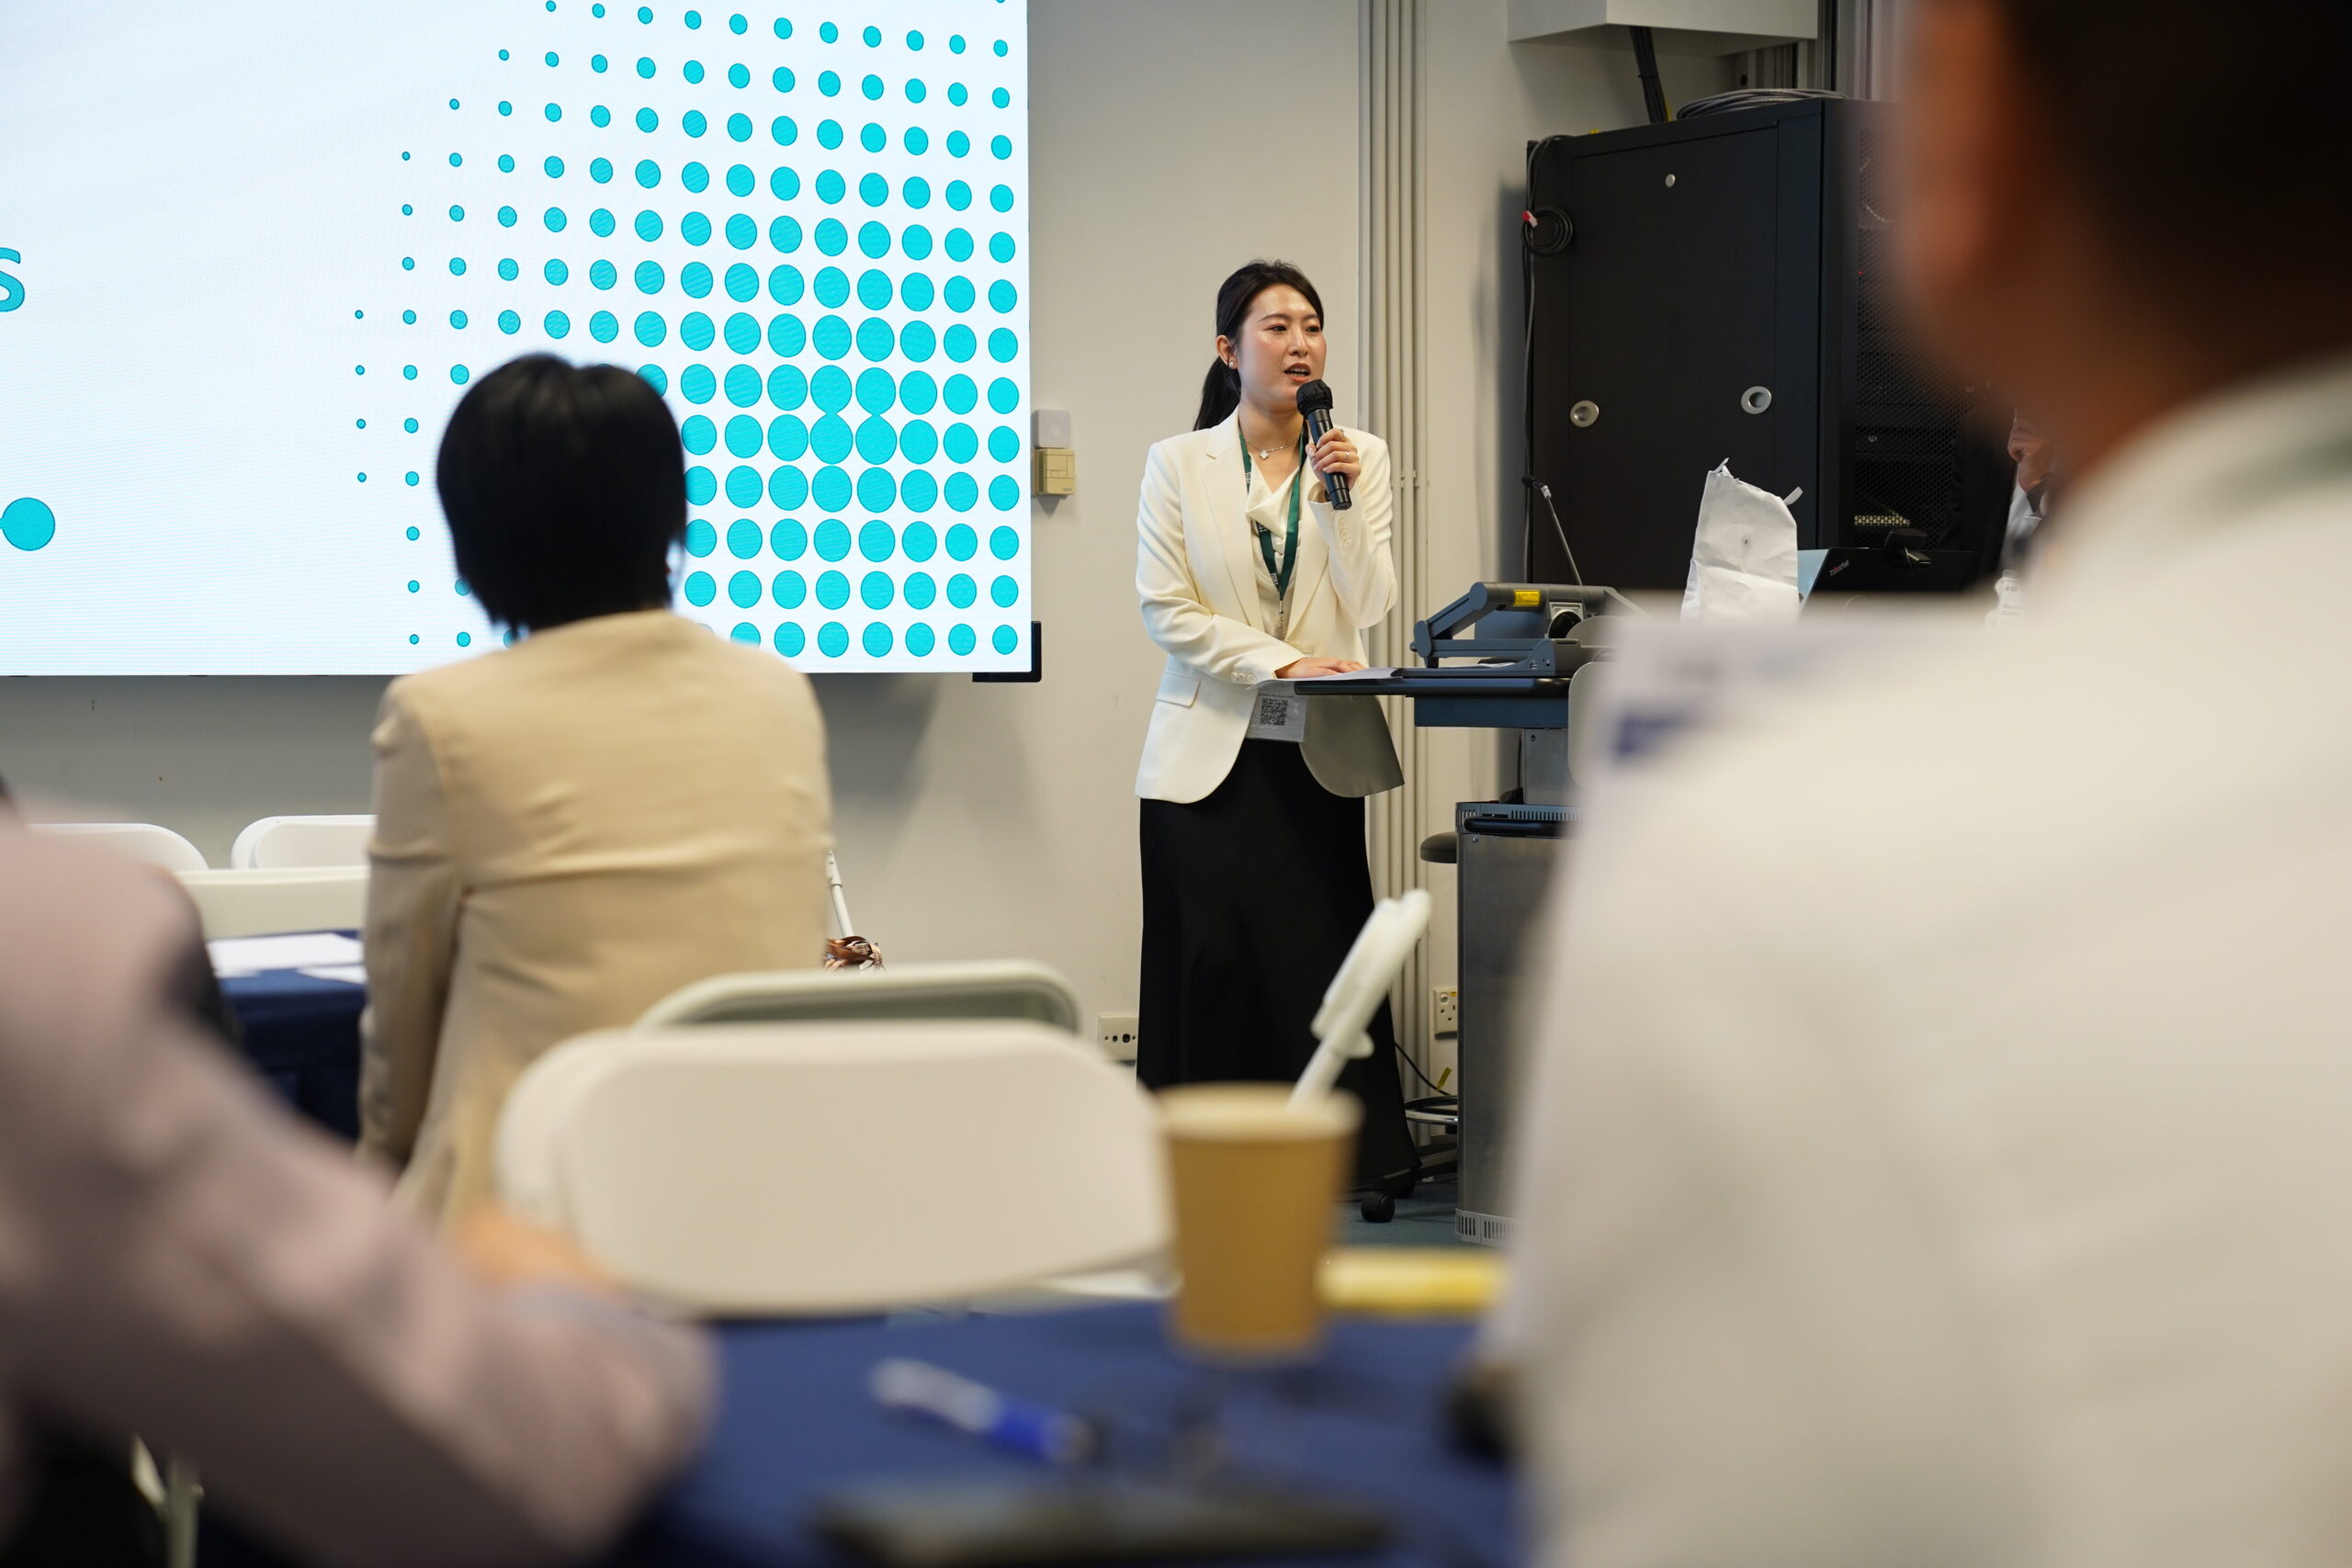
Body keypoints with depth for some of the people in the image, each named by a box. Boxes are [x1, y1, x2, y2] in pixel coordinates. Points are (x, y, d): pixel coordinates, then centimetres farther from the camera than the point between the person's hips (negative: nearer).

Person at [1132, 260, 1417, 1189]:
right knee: (1213, 961, -1)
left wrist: (1339, 507, -15)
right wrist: (1283, 662, -14)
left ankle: (1338, 1151, 6)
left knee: (1318, 951, -1)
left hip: (1319, 754, 1)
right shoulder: (1177, 465, 2)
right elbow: (1166, 609, -6)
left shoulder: (1360, 458, 6)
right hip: (1211, 754, -1)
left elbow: (1370, 605, -1)